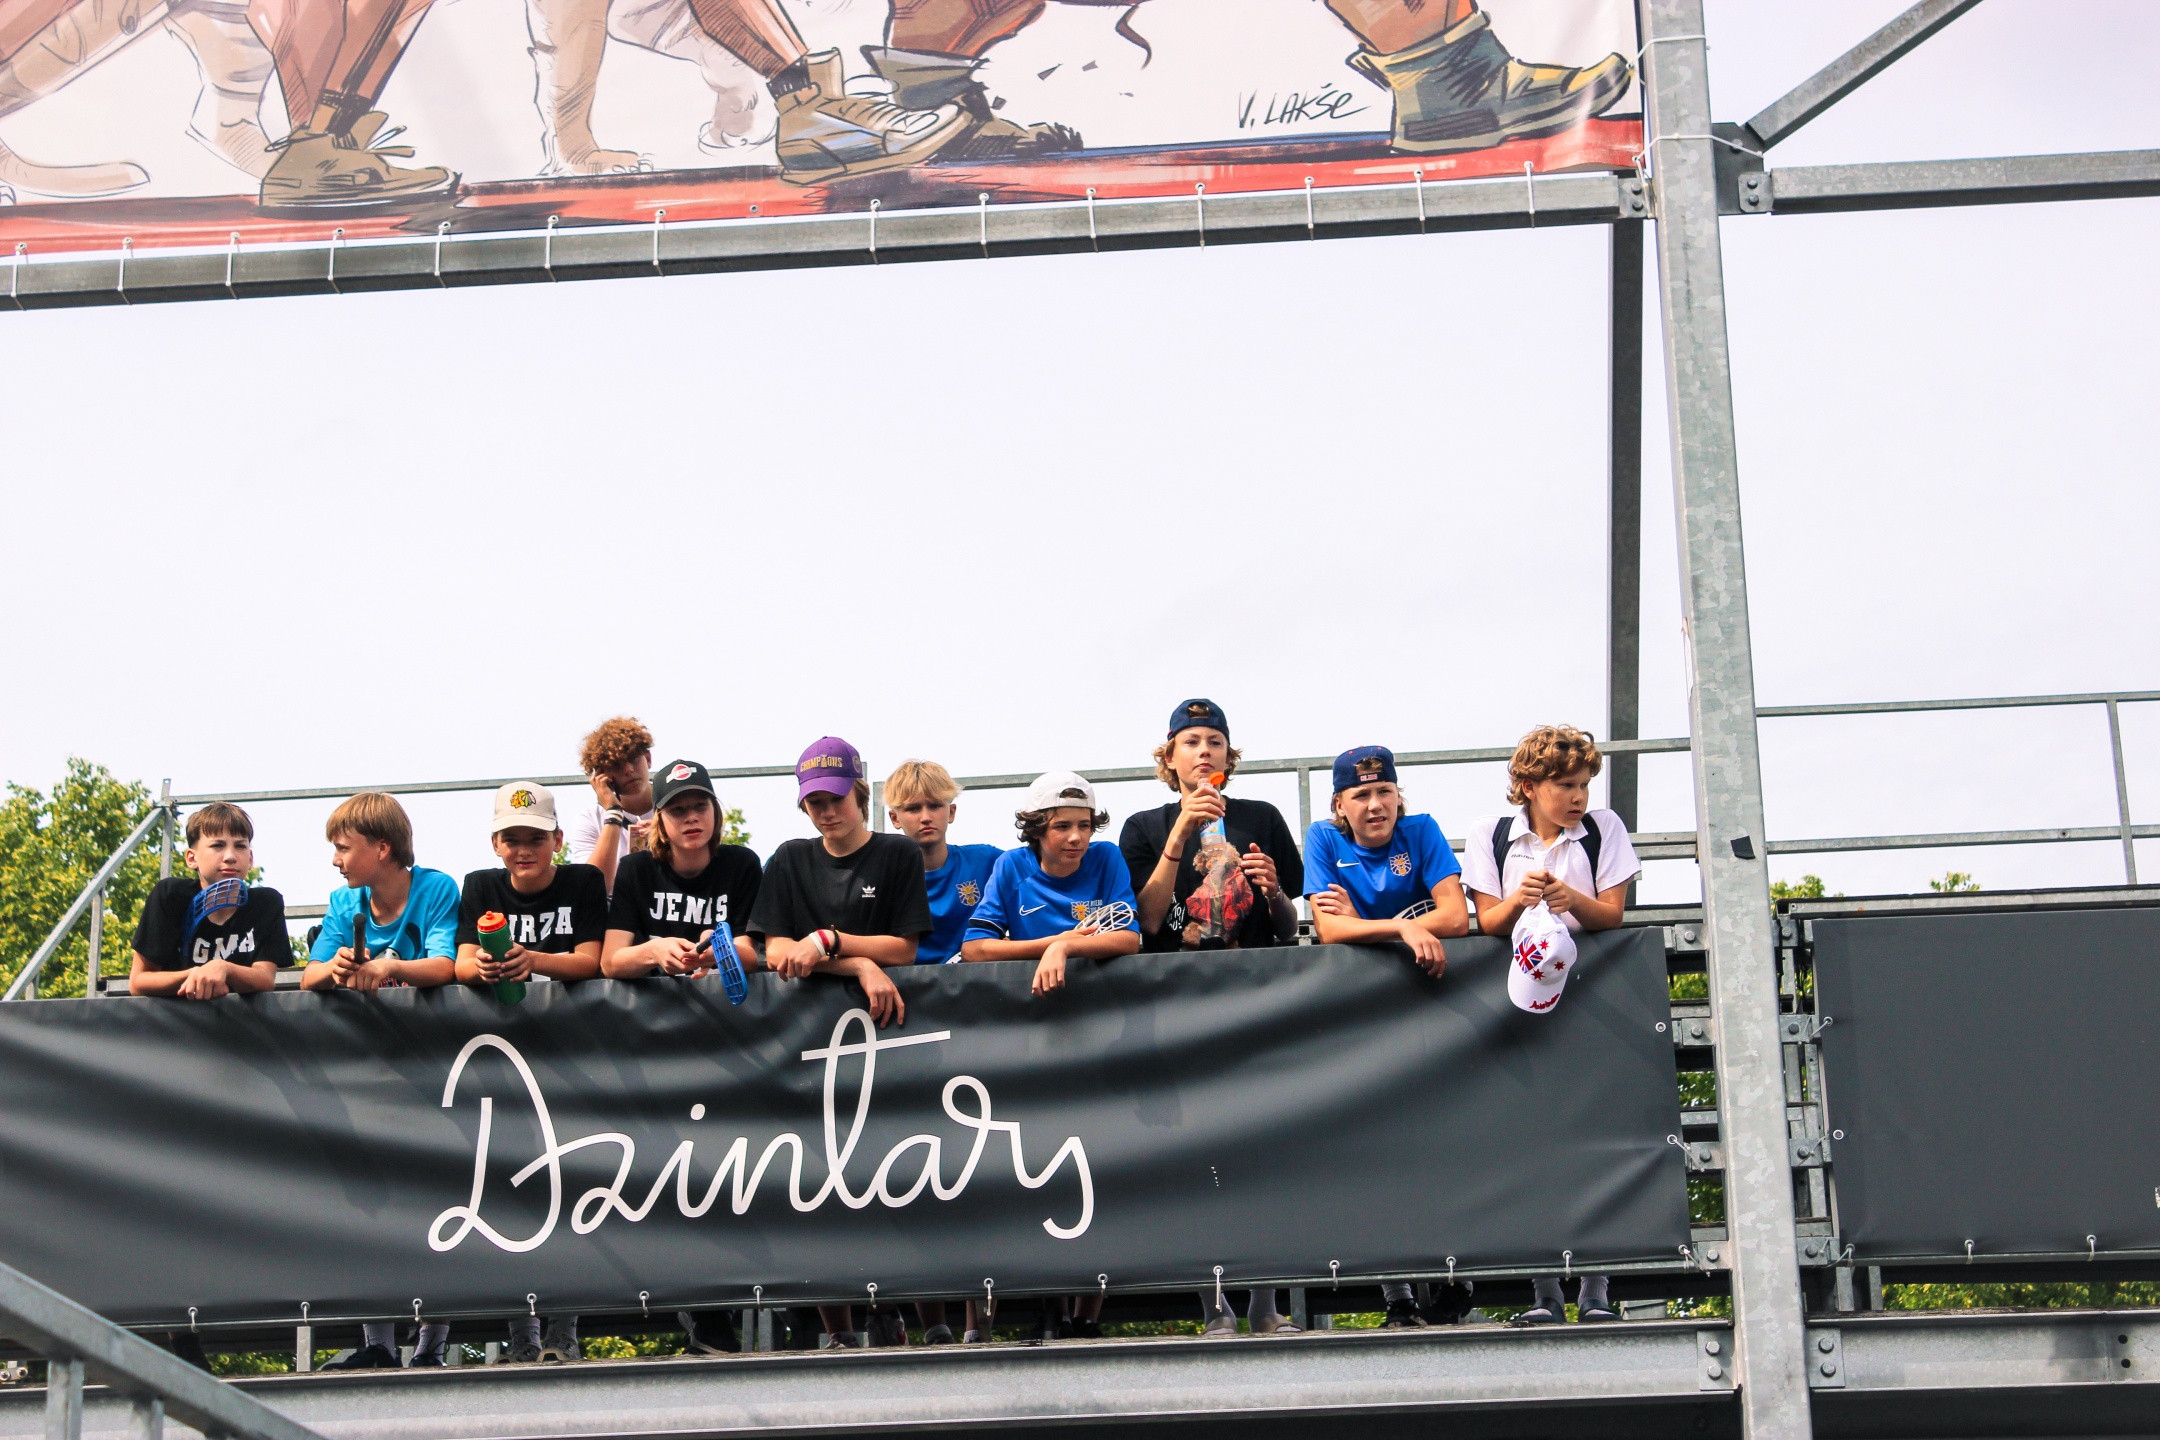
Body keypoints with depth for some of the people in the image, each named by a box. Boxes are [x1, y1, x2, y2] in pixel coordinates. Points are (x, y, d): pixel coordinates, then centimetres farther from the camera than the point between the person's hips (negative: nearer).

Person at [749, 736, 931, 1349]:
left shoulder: (898, 856, 8)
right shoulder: (790, 862, 13)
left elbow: (903, 948, -1)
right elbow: (776, 953, 1)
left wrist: (826, 941, -12)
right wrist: (860, 964, -12)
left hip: (879, 1025, -2)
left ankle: (890, 1316, -9)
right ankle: (836, 1326, -7)